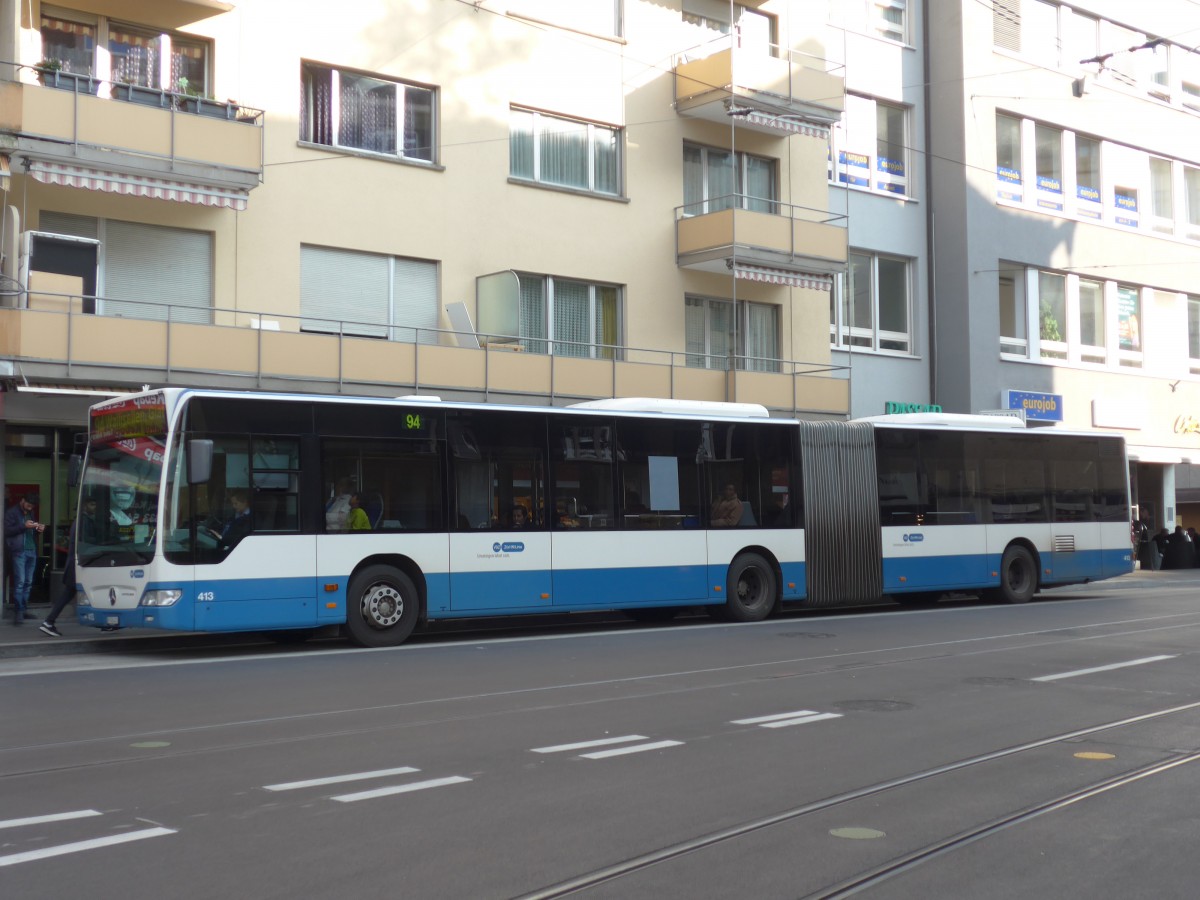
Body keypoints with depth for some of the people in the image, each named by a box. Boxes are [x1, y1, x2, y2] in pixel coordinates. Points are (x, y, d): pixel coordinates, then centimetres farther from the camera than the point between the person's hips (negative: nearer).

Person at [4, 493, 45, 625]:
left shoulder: (30, 513, 21)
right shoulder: (11, 512, 0)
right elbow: (7, 531, -10)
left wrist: (40, 529, 7)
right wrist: (24, 526, -18)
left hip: (32, 551, 7)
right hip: (18, 552, -7)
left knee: (28, 582, 6)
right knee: (20, 582, -12)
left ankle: (23, 610, 12)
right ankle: (18, 612, -12)